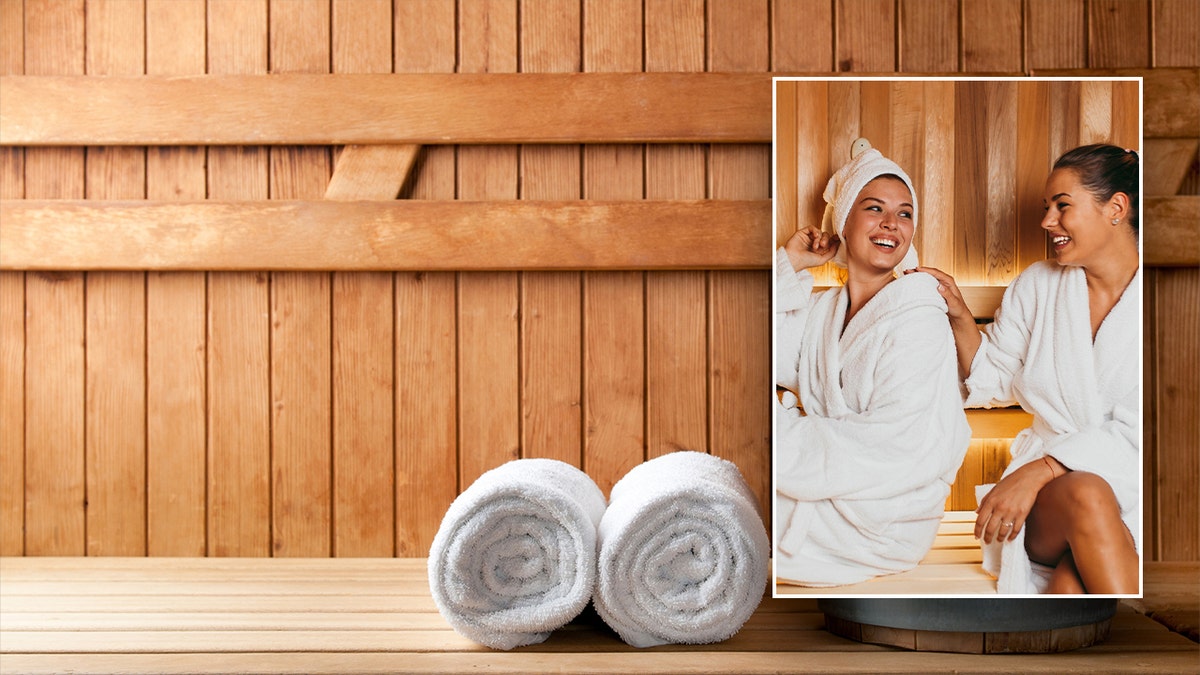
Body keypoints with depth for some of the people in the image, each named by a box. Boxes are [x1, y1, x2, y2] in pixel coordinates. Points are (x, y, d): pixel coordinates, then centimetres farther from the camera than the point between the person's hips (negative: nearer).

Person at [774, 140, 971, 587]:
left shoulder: (918, 323, -15)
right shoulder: (822, 308, 9)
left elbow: (891, 446, -23)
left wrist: (785, 435, -24)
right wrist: (789, 265, 1)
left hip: (882, 526, -7)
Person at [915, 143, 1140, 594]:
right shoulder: (1037, 286, 10)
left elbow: (1135, 434, -12)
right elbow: (994, 381, 19)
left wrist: (1037, 471, -23)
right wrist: (959, 316, 1)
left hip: (1135, 492, -2)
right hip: (1049, 492, 2)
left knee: (1072, 581, -35)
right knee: (1085, 496, -35)